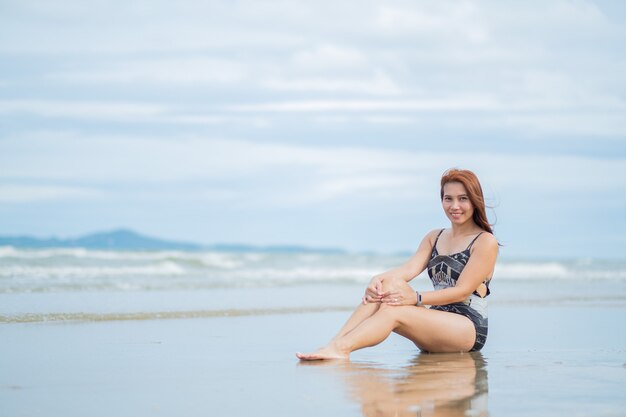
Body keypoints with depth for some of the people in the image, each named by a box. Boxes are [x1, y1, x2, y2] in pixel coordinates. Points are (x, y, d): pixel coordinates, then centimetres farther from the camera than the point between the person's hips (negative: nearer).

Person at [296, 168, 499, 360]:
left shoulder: (486, 242, -1)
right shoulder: (434, 237, 19)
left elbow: (462, 291, -12)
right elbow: (410, 268, 1)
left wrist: (417, 298, -25)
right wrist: (379, 279, -21)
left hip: (470, 328, -6)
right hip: (437, 321, 6)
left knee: (393, 310, -29)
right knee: (391, 283, -21)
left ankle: (339, 348, -48)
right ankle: (336, 342, -37)